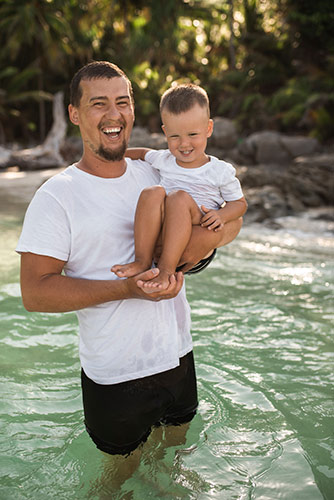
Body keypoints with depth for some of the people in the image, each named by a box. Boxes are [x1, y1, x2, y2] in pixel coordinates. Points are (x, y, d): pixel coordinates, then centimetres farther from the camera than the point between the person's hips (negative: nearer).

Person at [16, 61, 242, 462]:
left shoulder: (155, 175, 2)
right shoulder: (56, 197, -14)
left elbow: (232, 217, 6)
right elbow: (34, 293, -18)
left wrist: (210, 233, -19)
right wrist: (128, 288, -27)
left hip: (178, 354, 5)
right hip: (114, 376, -4)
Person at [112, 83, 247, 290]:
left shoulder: (221, 171, 4)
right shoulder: (164, 160, 14)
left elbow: (240, 203, 12)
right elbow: (144, 153, 36)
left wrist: (221, 216, -9)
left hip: (196, 246, -3)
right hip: (157, 240, 3)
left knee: (179, 197, -30)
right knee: (152, 192, -24)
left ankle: (166, 268, -35)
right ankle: (143, 260, -28)